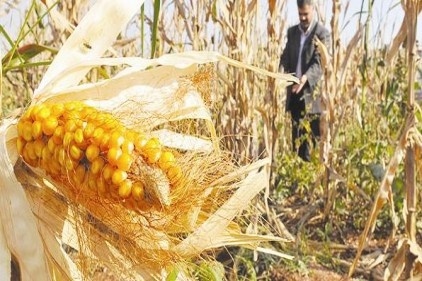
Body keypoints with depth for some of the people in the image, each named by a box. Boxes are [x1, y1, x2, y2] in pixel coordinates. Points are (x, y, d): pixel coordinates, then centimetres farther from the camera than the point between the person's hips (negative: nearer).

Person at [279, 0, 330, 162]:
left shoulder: (322, 33, -5)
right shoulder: (292, 31, 13)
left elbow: (318, 62, -14)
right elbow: (286, 56, 10)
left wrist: (306, 77, -32)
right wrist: (280, 72, -11)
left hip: (312, 90, -5)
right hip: (294, 90, 5)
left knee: (316, 132, -2)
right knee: (297, 132, 10)